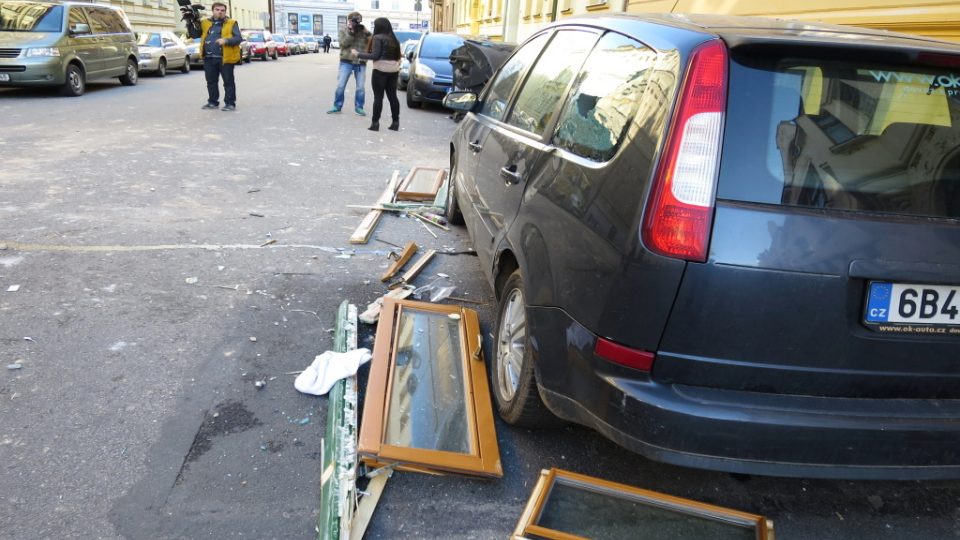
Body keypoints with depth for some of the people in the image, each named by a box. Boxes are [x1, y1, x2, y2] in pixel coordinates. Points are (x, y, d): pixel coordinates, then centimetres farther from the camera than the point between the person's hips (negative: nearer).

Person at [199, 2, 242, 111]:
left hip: (225, 58, -4)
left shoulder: (231, 23, 1)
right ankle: (213, 102, 21)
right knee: (211, 81, 11)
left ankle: (230, 103, 6)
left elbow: (238, 38, -6)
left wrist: (226, 40, -21)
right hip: (209, 58, 4)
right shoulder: (205, 23, 13)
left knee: (228, 81, 1)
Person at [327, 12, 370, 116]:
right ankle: (337, 106, 11)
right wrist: (351, 32, -19)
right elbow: (344, 43, -11)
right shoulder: (344, 31, 4)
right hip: (346, 62, -1)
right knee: (340, 86, 0)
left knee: (360, 87, 4)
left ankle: (359, 107, 15)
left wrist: (365, 32, -15)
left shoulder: (364, 31, 8)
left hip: (361, 63, 1)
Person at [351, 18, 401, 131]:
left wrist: (358, 54, -7)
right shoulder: (394, 39, 14)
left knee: (378, 97, -4)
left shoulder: (378, 38, -8)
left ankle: (375, 123, -4)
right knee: (392, 96, 8)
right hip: (393, 70, 7)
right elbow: (397, 55, 12)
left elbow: (375, 56, -13)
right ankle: (395, 122, 8)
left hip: (381, 70, -7)